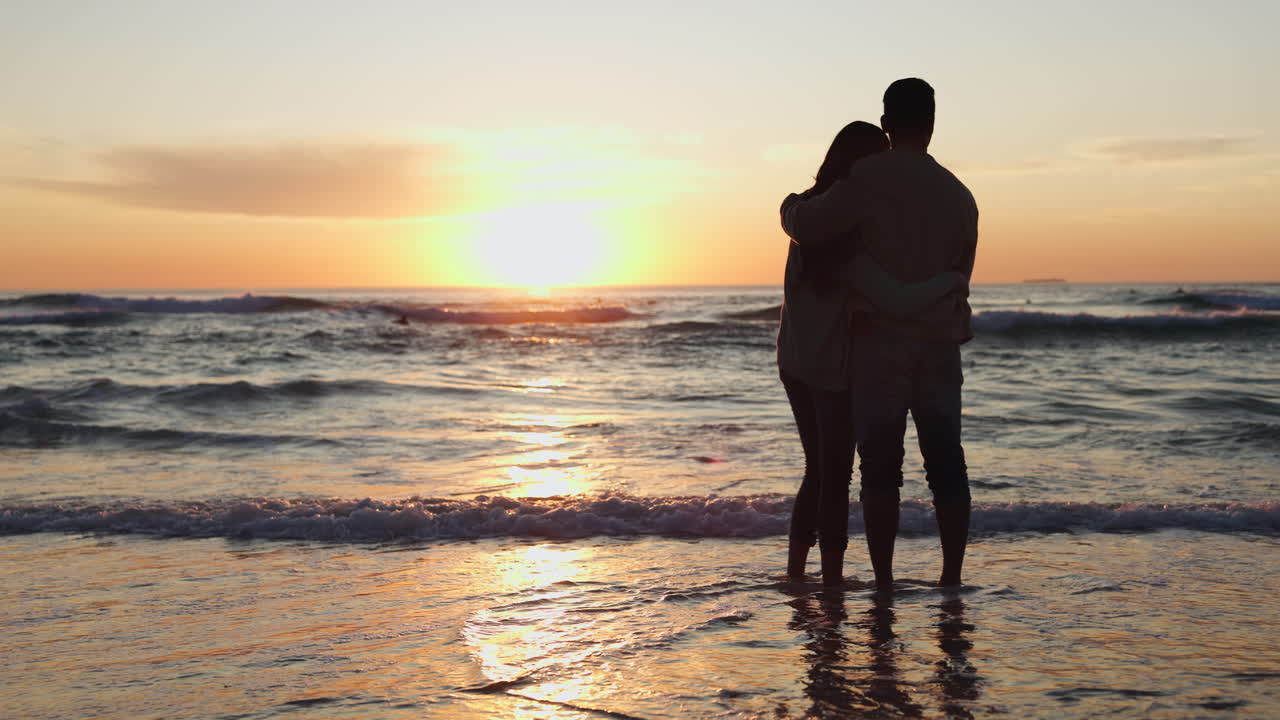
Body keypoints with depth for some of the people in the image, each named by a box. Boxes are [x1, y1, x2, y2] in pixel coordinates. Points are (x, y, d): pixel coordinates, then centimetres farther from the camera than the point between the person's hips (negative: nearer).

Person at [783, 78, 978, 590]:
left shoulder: (872, 177, -9)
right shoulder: (960, 196, 10)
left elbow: (806, 227, -11)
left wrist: (793, 207, 12)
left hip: (881, 345, -4)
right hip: (942, 346, 4)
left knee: (880, 467, 0)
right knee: (946, 464, 8)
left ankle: (884, 583, 0)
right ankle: (951, 577, 11)